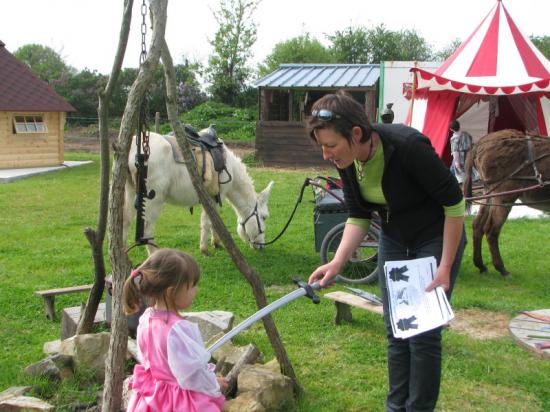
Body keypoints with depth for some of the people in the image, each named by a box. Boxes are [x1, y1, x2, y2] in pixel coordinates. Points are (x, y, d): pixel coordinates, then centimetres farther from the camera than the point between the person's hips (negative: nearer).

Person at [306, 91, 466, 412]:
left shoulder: (409, 146, -33)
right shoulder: (348, 161, -14)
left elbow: (454, 203, -23)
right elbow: (359, 216, -2)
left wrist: (445, 267, -20)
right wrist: (337, 262, -16)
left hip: (436, 238, -6)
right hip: (394, 240, 6)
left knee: (423, 333, -3)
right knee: (396, 330, 9)